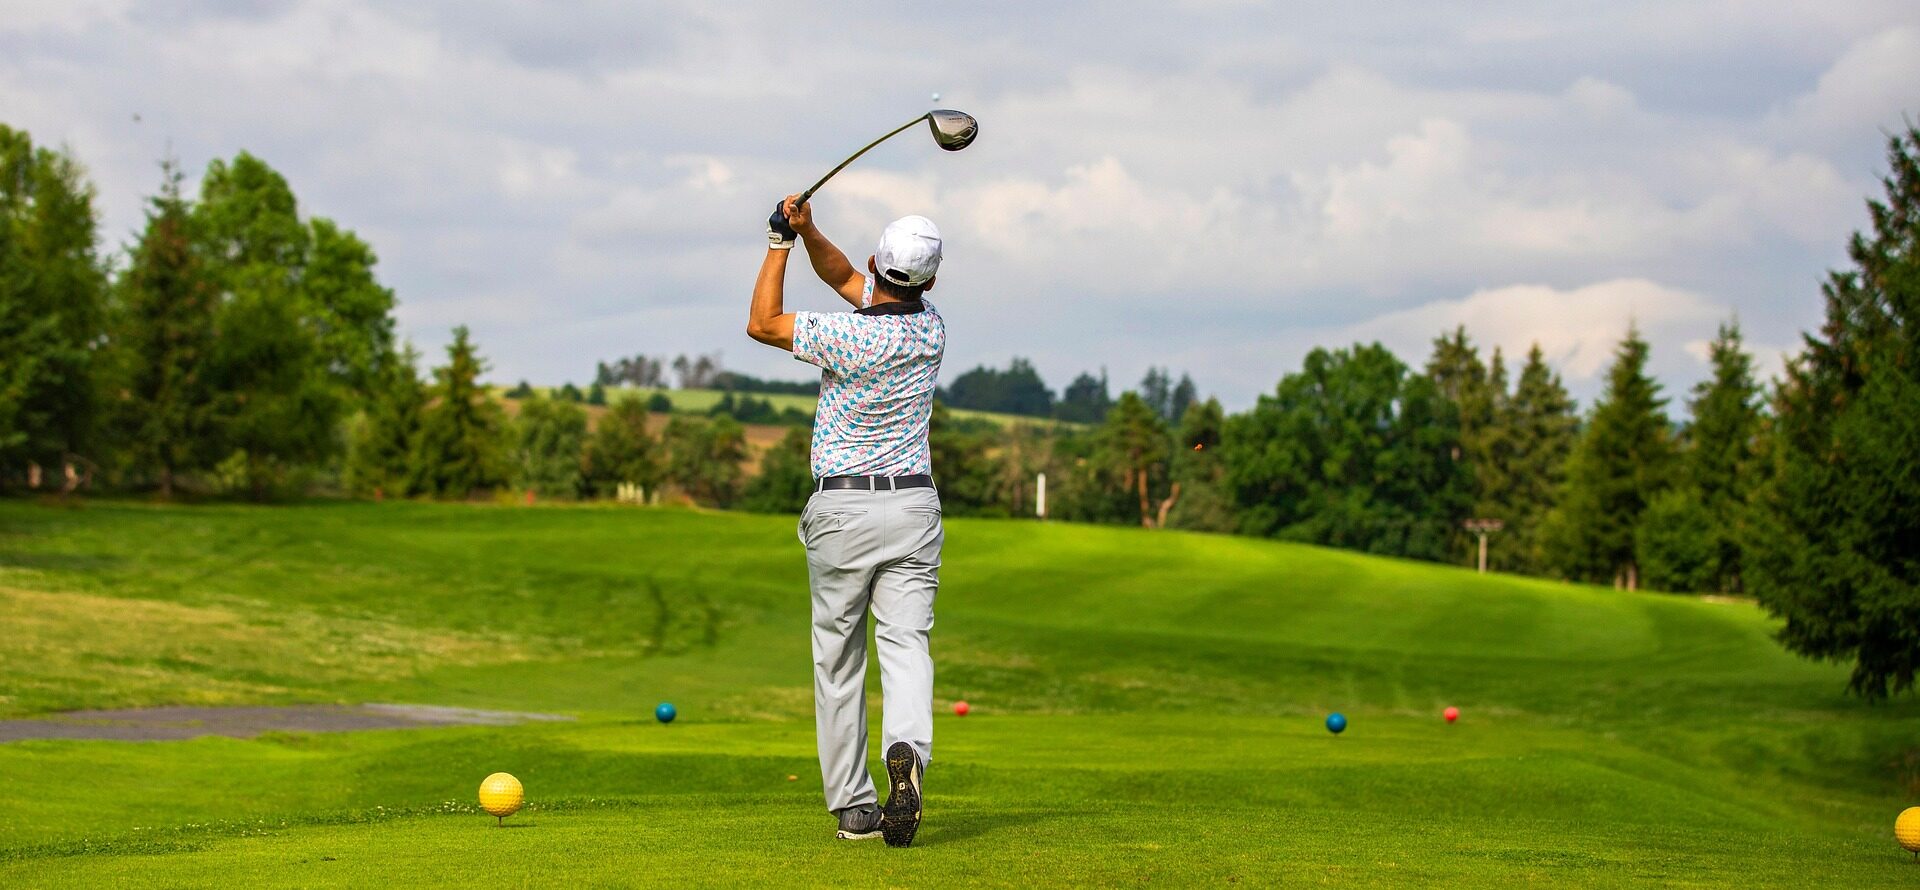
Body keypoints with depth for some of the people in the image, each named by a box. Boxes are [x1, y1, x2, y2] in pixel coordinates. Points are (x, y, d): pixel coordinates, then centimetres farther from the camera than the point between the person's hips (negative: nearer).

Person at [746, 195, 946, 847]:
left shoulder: (849, 337, -17)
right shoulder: (930, 329, 1)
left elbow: (762, 324, -1)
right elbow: (843, 276, 15)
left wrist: (781, 242, 4)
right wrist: (808, 233, 0)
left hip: (842, 508, -3)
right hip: (914, 506, 3)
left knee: (838, 660, 7)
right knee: (906, 642, -7)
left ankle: (853, 806, 9)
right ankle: (908, 750, -36)